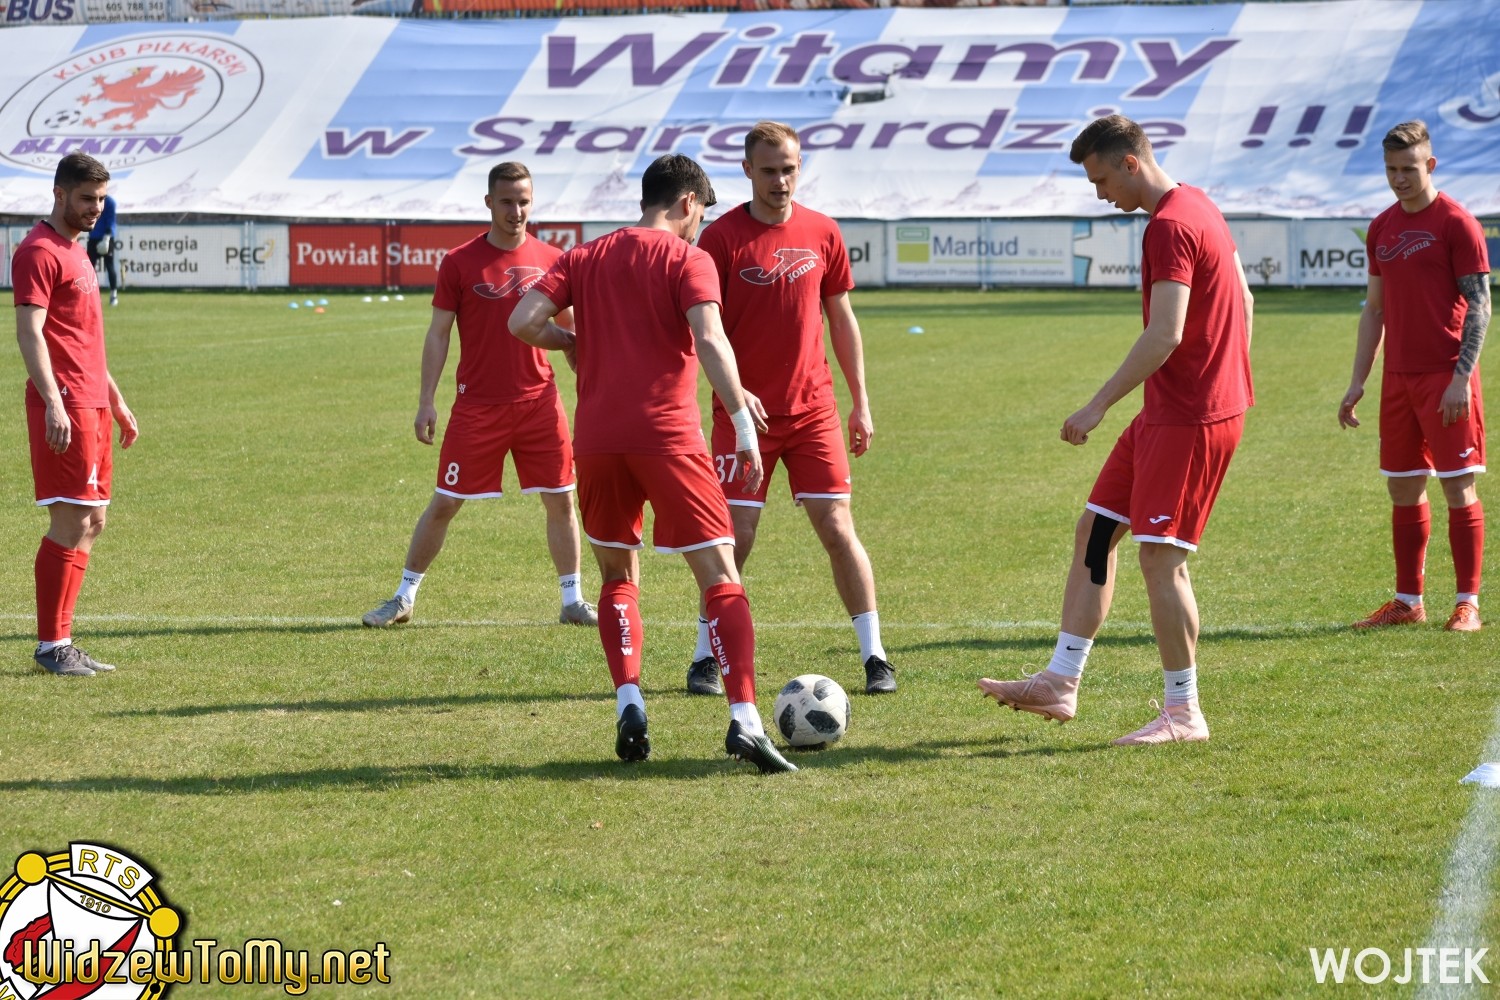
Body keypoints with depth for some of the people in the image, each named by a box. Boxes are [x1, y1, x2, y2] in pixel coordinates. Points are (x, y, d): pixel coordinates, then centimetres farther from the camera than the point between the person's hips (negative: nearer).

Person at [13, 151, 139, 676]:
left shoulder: (75, 252, 20)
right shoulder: (39, 253, -10)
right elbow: (29, 332, -18)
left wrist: (116, 400, 27)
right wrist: (53, 404, -27)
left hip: (92, 403, 10)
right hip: (64, 406, -10)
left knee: (91, 522, 10)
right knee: (72, 523, -9)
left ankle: (58, 641, 13)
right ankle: (52, 644, -5)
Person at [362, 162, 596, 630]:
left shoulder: (551, 259, 3)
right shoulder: (460, 262, -3)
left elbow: (571, 330, 11)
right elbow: (438, 333, 0)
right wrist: (426, 401, -5)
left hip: (539, 402, 2)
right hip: (477, 405, -2)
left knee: (561, 500, 3)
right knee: (444, 503, 2)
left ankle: (573, 601, 16)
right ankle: (404, 597, 14)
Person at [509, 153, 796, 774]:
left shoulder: (585, 257, 13)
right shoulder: (687, 259, 0)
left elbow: (523, 322, 1)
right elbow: (710, 341, -15)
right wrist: (744, 426, -16)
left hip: (596, 438, 4)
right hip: (667, 436, -4)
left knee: (618, 576, 21)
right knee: (720, 575, -3)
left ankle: (628, 704, 4)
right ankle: (744, 719, -17)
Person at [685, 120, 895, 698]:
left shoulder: (822, 233, 4)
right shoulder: (723, 238, -6)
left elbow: (841, 319, 12)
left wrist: (860, 402, 11)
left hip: (813, 409, 2)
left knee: (838, 529, -1)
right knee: (735, 537, -3)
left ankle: (874, 656, 6)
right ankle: (705, 660, 11)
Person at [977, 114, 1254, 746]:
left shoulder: (1169, 227, -18)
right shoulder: (1200, 208, 14)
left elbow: (1165, 334, -25)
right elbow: (1242, 301, 20)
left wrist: (1099, 405, -22)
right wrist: (1232, 383, 25)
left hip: (1188, 420, -11)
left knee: (1160, 556, -7)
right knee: (1093, 532, 11)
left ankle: (1184, 713, 1)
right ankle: (1060, 683, 14)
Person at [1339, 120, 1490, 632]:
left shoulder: (1456, 223, -6)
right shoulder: (1382, 228, 13)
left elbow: (1479, 306, -9)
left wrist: (1461, 378, -17)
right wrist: (1357, 382, 13)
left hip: (1445, 377, -6)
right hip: (1398, 377, 6)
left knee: (1458, 488, -4)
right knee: (1403, 490, 8)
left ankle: (1468, 604, 1)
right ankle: (1407, 602, 16)